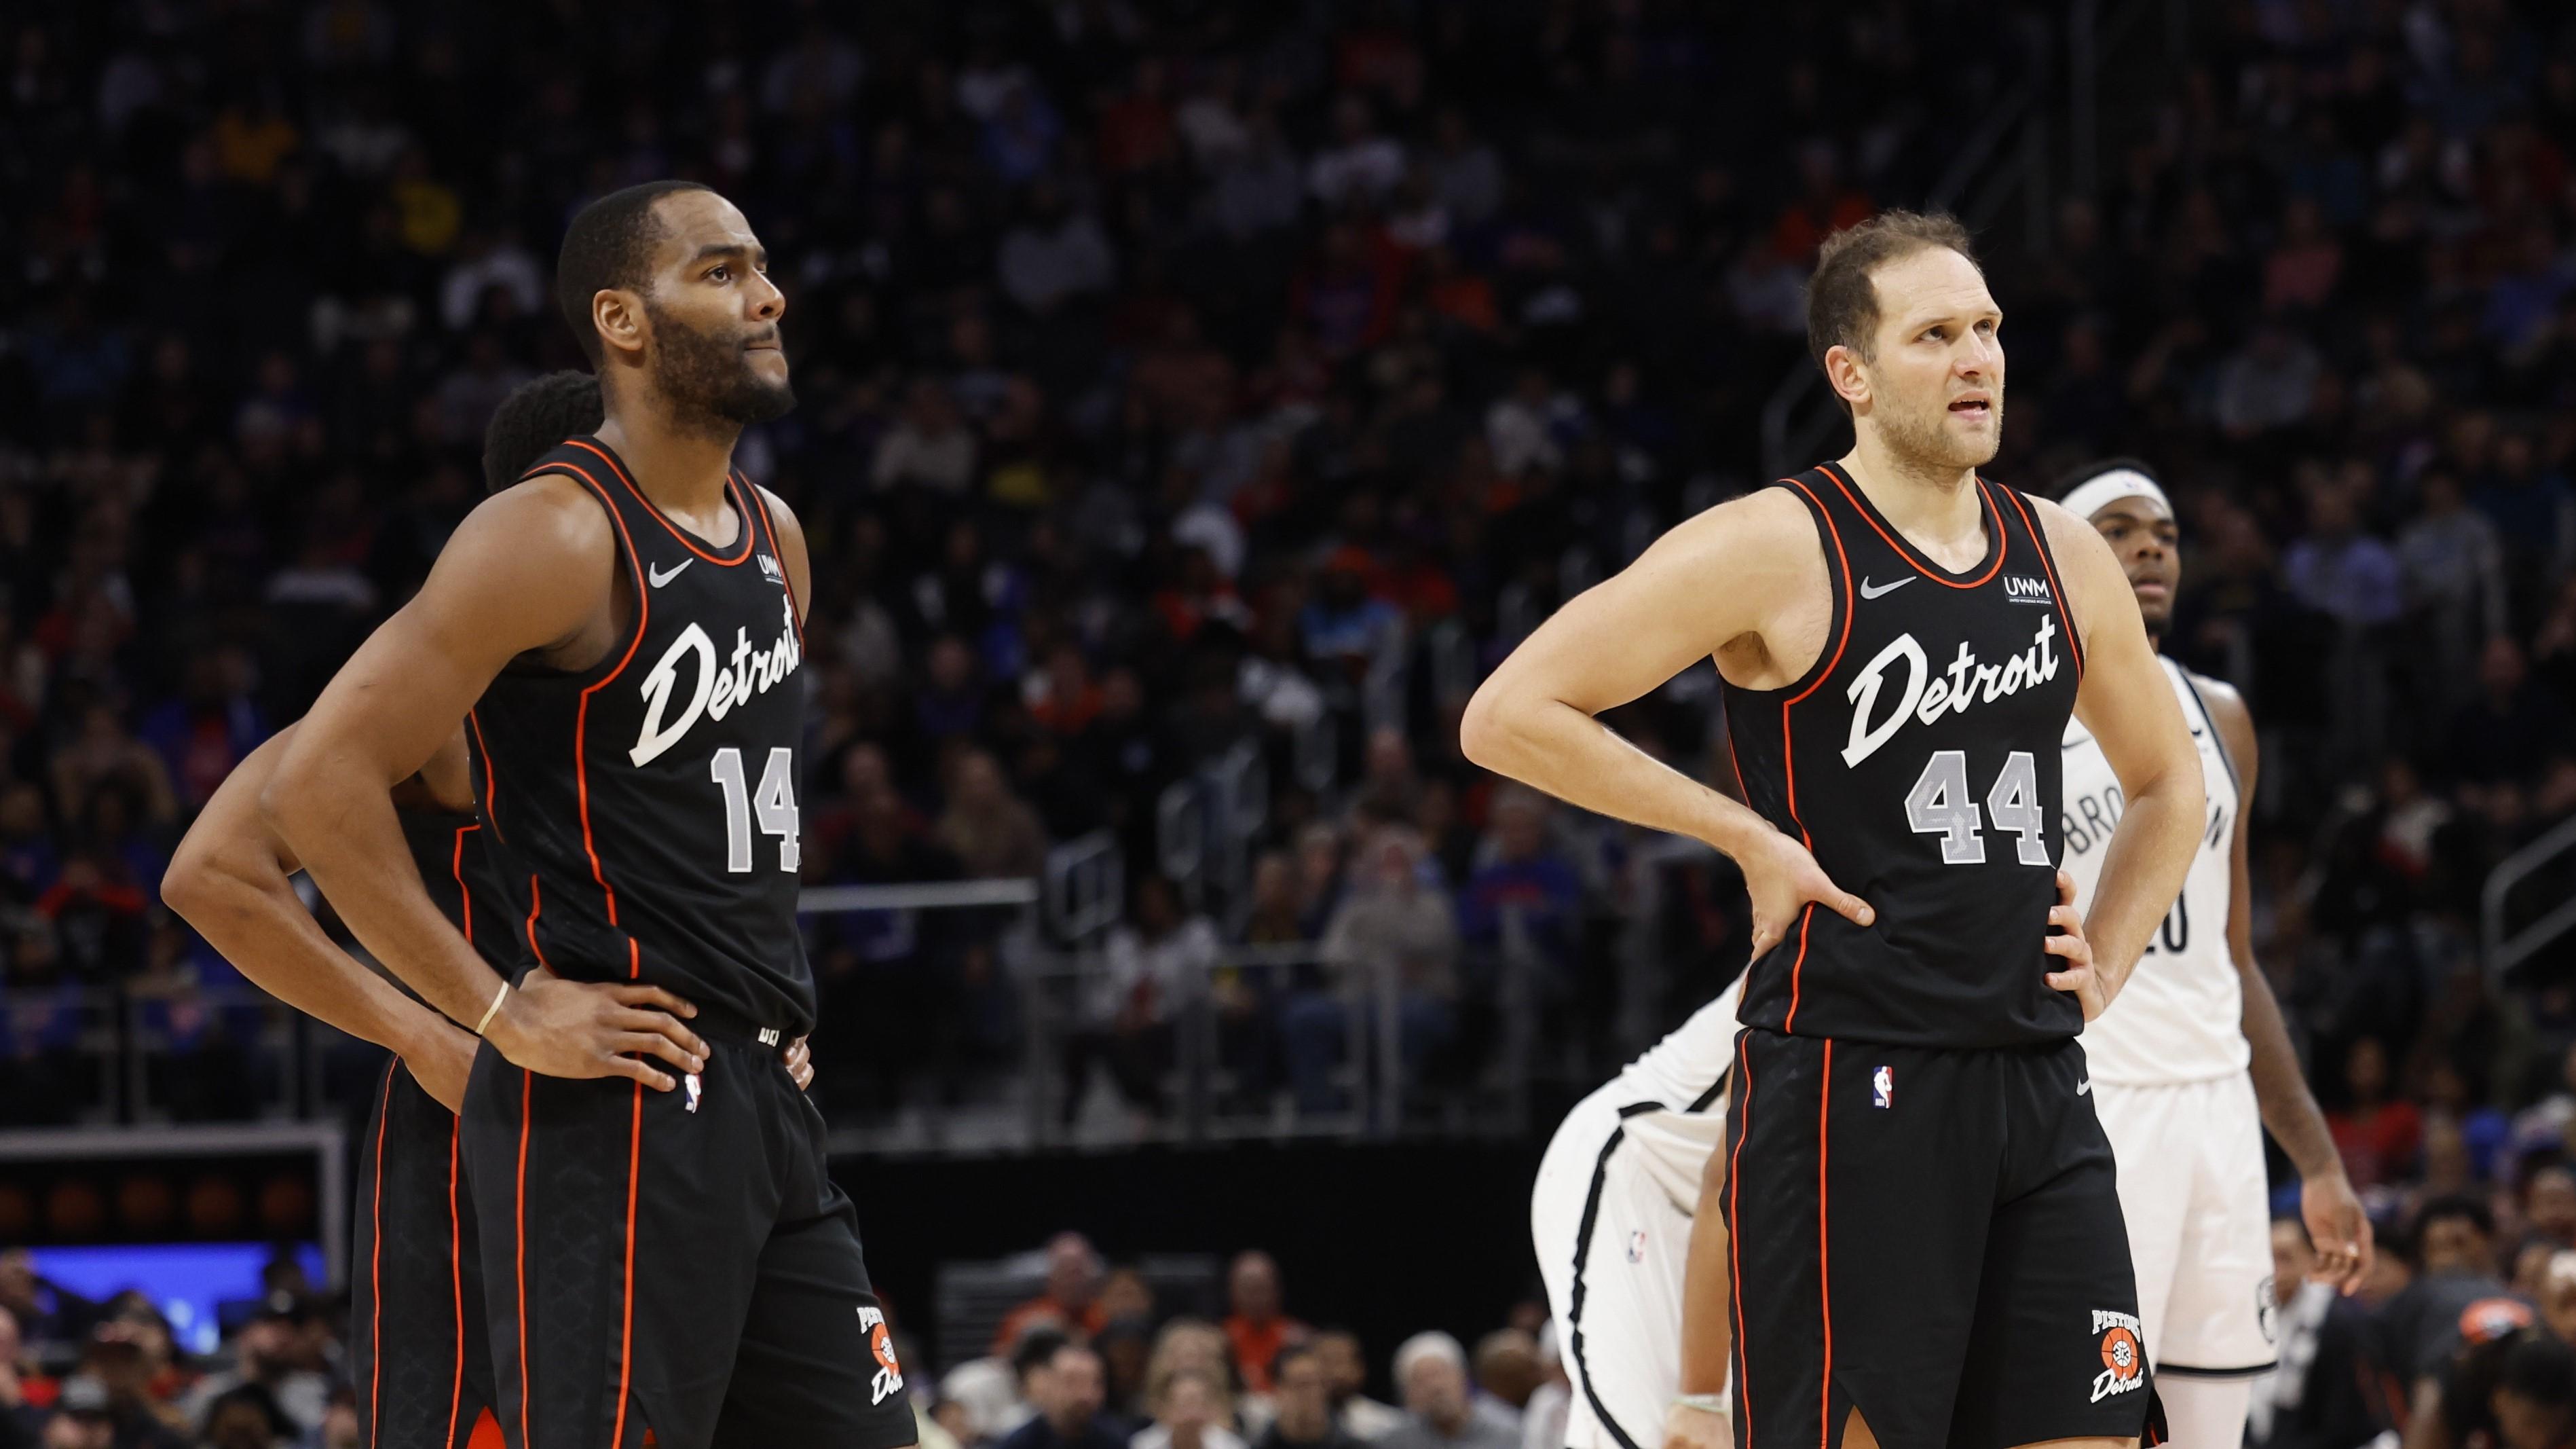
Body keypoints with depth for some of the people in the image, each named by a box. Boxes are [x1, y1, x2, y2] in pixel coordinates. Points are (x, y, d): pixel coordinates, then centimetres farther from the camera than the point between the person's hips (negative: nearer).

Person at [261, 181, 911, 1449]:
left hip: (759, 1097, 9)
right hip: (614, 1103, -9)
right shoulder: (557, 537, -12)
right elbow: (320, 782, -18)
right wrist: (501, 1015, -17)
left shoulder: (775, 538, 14)